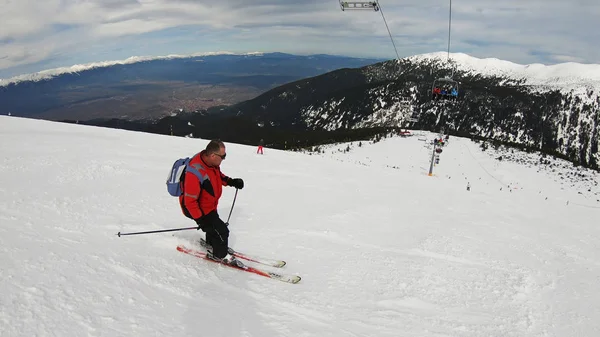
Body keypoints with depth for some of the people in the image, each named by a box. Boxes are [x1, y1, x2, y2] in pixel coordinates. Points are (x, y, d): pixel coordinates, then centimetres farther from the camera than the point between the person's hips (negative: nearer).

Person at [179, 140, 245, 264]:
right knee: (221, 231, -4)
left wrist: (231, 182, -7)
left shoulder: (210, 161, -14)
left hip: (210, 205, 9)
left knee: (213, 226, 29)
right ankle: (220, 255, 22)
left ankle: (211, 244, 58)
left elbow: (218, 175, 9)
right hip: (198, 209, -9)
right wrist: (200, 219, -28)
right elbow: (190, 201, -32)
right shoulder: (195, 173, -39)